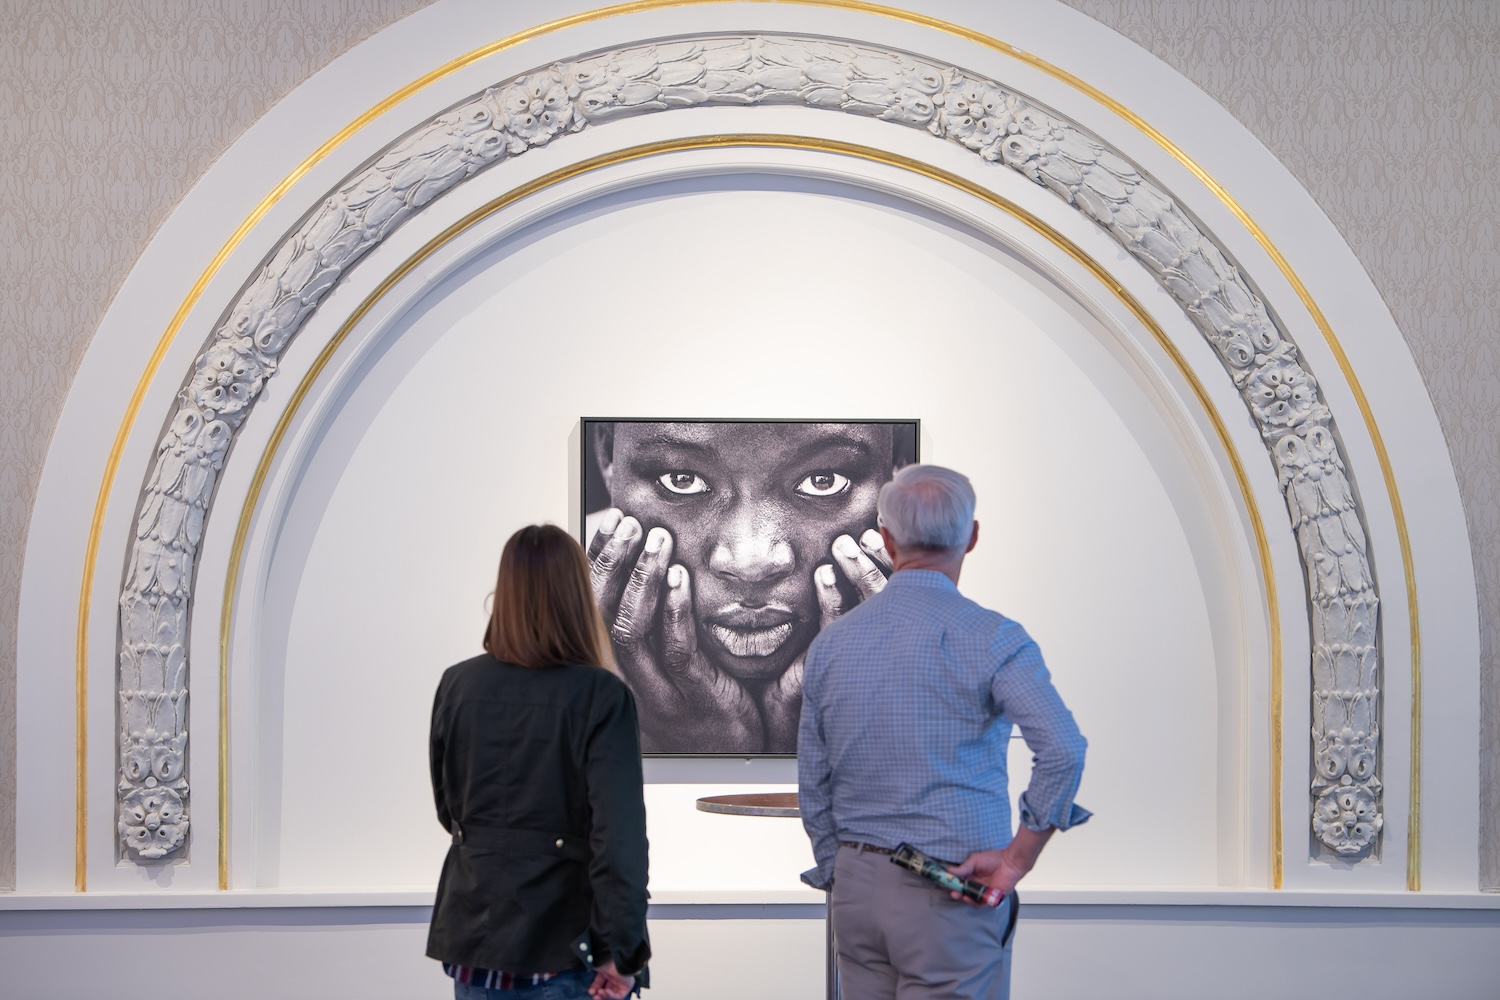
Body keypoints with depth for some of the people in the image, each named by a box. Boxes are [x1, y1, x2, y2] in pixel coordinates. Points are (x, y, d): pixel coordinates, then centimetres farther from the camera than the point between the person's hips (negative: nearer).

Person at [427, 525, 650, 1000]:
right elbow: (620, 832, -18)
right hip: (565, 943, -4)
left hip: (474, 941, 4)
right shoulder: (600, 696, -14)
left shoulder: (457, 685, -1)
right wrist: (621, 948, -14)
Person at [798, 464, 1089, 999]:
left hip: (857, 890, 5)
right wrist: (1017, 858, -14)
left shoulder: (830, 643, 4)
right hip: (954, 895, -5)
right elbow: (1064, 751, -24)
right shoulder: (991, 638, -10)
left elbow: (813, 788, 9)